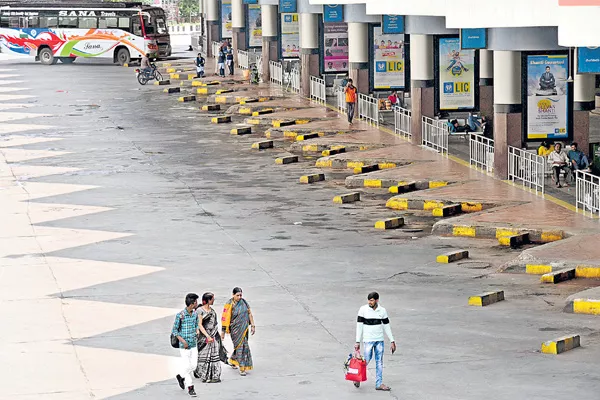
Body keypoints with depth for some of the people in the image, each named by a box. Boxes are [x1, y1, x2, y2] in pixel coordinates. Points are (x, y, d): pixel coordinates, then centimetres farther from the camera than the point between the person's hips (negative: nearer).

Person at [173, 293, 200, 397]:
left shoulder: (195, 314, 4)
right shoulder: (180, 315, -15)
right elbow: (174, 330, -9)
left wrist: (197, 331, -1)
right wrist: (182, 340, -17)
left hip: (194, 344, 6)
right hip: (184, 345, -6)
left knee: (193, 365, 7)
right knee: (187, 365, -3)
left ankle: (181, 377, 34)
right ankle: (190, 387, 6)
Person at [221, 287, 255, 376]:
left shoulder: (244, 302, 2)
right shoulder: (229, 305, -12)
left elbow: (249, 313, 9)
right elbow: (225, 318, -10)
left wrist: (252, 325, 5)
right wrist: (223, 331, -9)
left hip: (244, 328, 5)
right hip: (236, 329, -5)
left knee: (239, 345, 15)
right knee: (240, 346, -8)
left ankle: (232, 361, 40)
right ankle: (242, 368, -4)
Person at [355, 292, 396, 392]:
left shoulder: (382, 311, 3)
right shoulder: (363, 310, -6)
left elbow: (386, 326, 9)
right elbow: (359, 326, -6)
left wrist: (392, 341, 8)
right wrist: (358, 342, -10)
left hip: (379, 340, 3)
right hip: (368, 340, -3)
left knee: (379, 362, 3)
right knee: (366, 360, -4)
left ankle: (379, 383, 8)